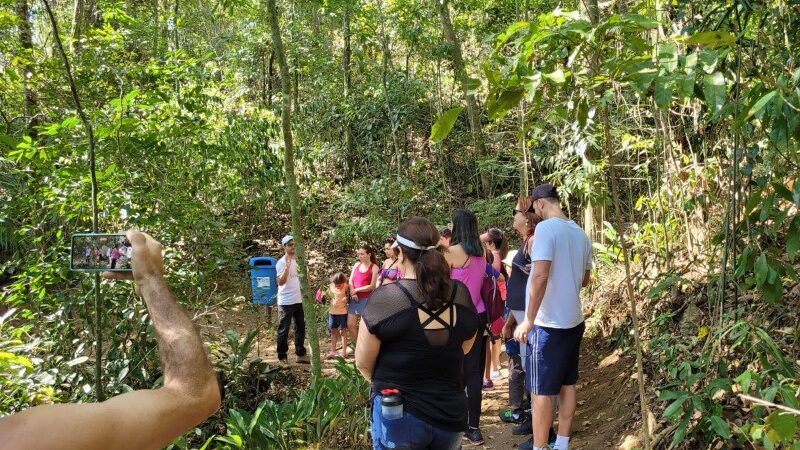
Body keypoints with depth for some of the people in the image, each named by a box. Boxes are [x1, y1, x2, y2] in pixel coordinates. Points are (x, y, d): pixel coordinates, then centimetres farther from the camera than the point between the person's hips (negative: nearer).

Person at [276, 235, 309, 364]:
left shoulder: (298, 260, 9)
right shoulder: (281, 262, -12)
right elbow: (281, 282, -20)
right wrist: (287, 267, -31)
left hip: (299, 300, 7)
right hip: (286, 302, -7)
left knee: (300, 328, 13)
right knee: (284, 330, 1)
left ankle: (301, 354, 22)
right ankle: (282, 356, 10)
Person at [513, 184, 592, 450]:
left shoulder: (546, 228, -15)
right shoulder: (580, 233, 8)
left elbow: (540, 276, -24)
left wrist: (528, 320, -20)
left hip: (549, 323, -8)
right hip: (574, 320, 8)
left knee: (541, 390, 0)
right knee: (567, 385, 15)